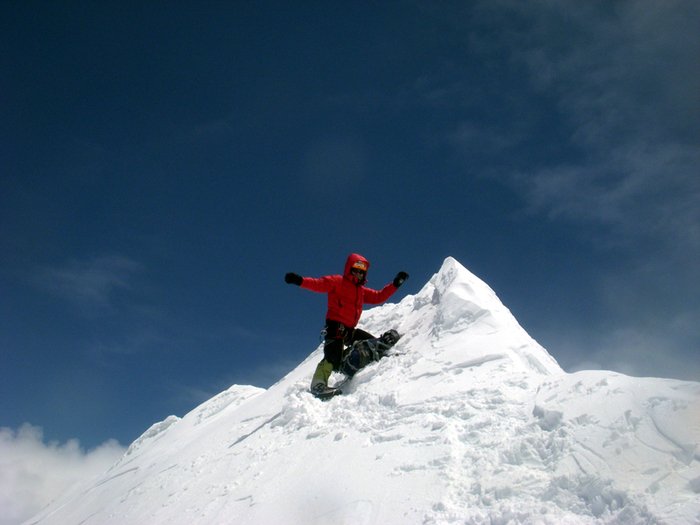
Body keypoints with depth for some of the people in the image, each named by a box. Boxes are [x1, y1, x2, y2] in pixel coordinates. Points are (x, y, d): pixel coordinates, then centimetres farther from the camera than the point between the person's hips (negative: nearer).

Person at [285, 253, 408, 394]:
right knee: (333, 357, -24)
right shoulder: (337, 282, 0)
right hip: (335, 326, -8)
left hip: (350, 330, 8)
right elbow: (318, 284, -12)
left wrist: (395, 284, 16)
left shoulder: (362, 291, 22)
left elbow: (379, 296, 22)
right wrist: (300, 281, -29)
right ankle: (318, 384, -20)